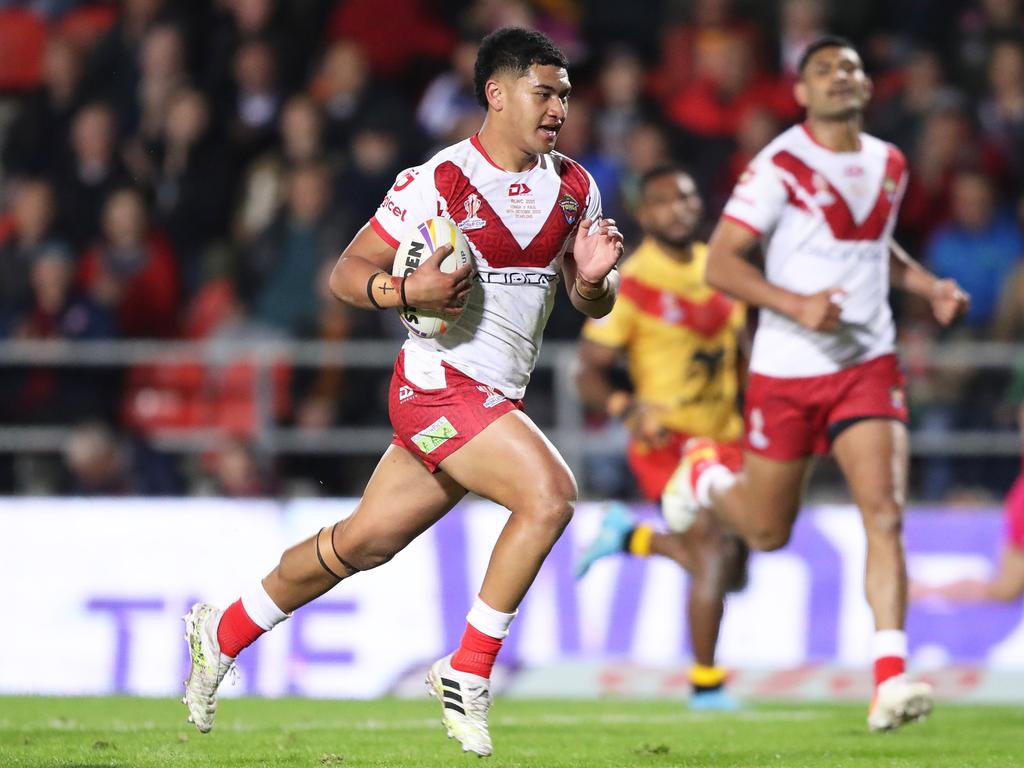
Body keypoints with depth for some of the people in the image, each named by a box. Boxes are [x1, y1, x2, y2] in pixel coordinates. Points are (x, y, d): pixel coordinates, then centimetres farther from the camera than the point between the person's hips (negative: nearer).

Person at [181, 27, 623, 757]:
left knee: (365, 541, 14)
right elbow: (346, 273, -6)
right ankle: (467, 675, -15)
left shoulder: (574, 188, 7)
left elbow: (594, 305, 13)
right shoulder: (439, 181, -11)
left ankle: (224, 632, 32)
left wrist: (593, 278, -11)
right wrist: (407, 290, -26)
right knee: (549, 492, -25)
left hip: (497, 396, 7)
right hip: (440, 382, -7)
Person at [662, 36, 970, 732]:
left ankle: (891, 679, -20)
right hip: (787, 369, -3)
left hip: (868, 363, 3)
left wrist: (929, 285, 8)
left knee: (885, 512, -16)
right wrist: (798, 304, -27)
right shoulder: (780, 166, -11)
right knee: (768, 531, 11)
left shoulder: (890, 165, 8)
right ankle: (705, 471, 45)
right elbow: (721, 262, -14)